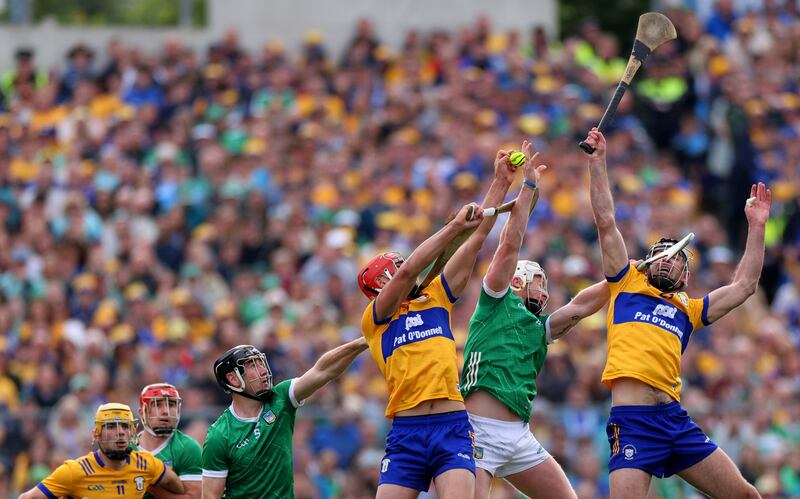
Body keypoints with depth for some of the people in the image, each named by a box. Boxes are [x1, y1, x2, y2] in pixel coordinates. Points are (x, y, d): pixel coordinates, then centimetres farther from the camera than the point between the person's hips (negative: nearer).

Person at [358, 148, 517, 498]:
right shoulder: (373, 318, 7)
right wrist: (455, 225, -12)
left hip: (452, 429, 2)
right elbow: (408, 272, -10)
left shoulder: (436, 298, 18)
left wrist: (501, 183, 15)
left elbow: (475, 243, 17)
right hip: (406, 433, -2)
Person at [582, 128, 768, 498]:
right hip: (632, 422, -4)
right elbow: (606, 223, 14)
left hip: (676, 421, 4)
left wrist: (756, 226, 27)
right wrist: (597, 163, 12)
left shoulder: (688, 309, 25)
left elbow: (744, 285, 27)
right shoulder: (627, 285, 18)